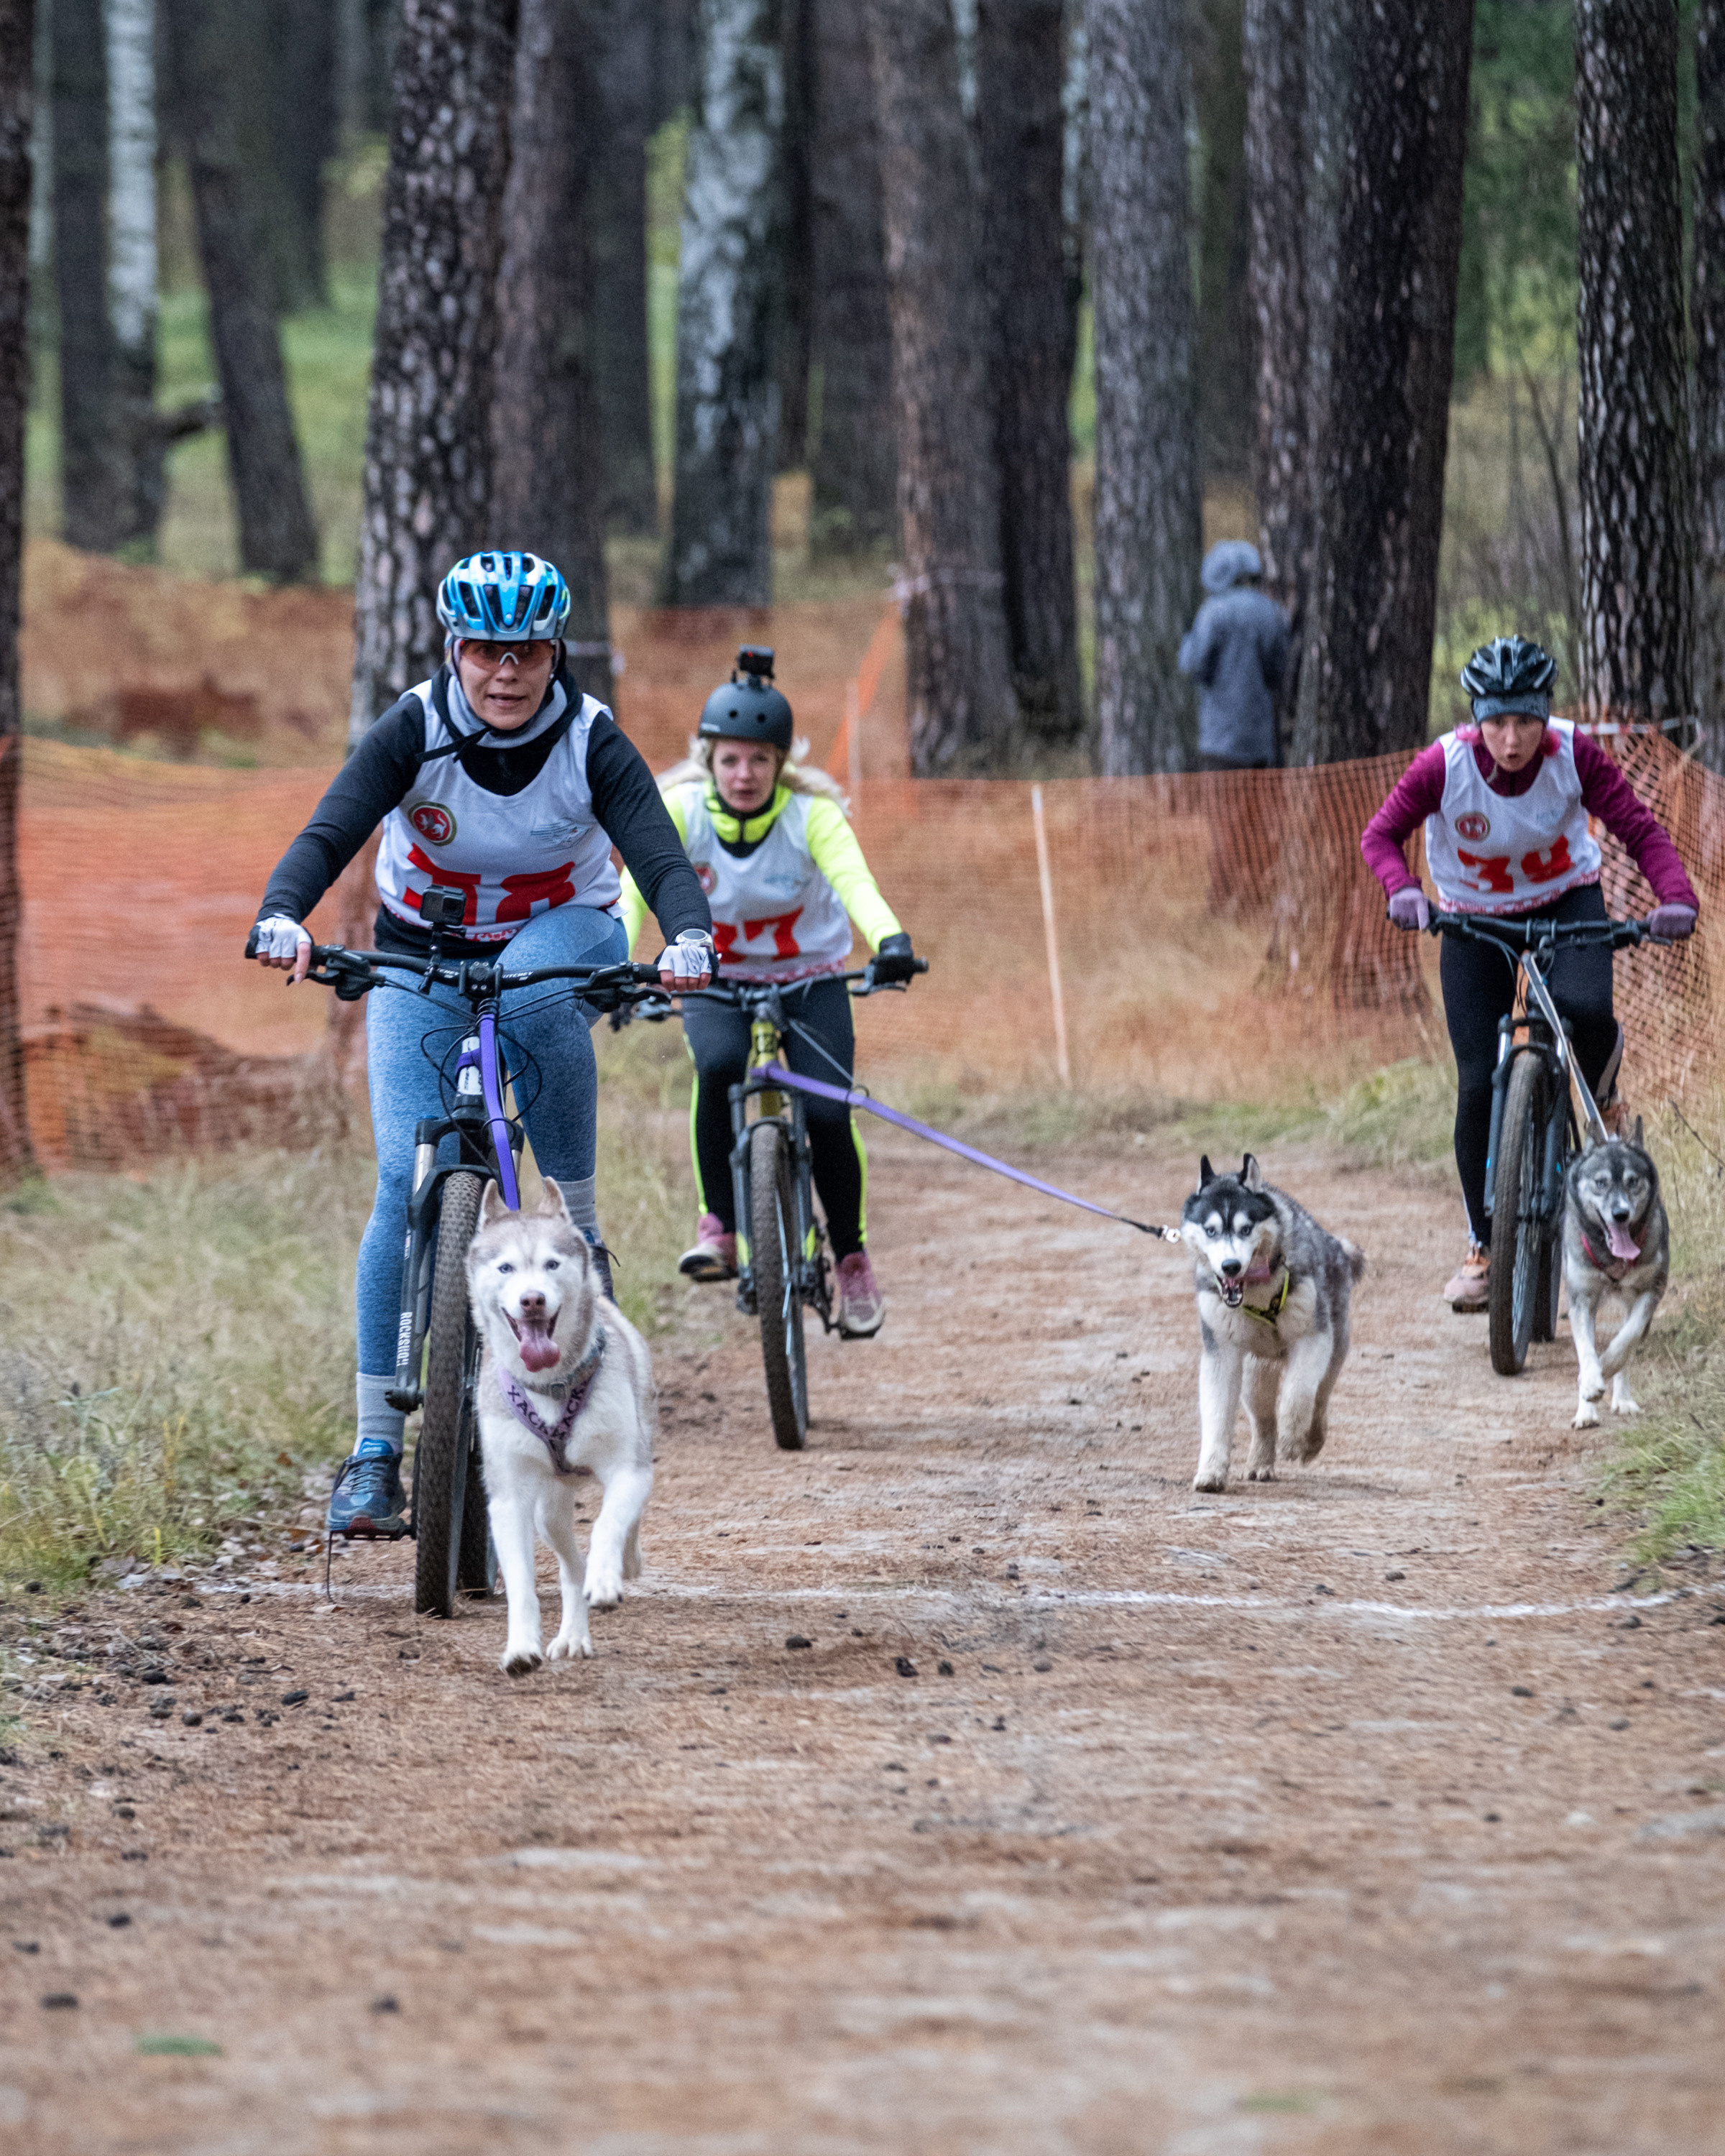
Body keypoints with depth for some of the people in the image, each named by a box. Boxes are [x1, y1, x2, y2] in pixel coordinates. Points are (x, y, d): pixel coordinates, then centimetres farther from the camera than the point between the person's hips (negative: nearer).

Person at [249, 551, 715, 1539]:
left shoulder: (592, 744, -20)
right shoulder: (413, 732, -21)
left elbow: (661, 856, -30)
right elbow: (329, 835, -32)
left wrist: (690, 938, -52)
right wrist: (282, 917, -52)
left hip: (564, 932, 0)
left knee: (536, 994, -39)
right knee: (409, 1185, -15)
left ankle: (580, 1226, -21)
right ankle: (377, 1454, -12)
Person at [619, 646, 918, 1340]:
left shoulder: (811, 814, -20)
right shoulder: (680, 811, -18)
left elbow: (855, 881, -37)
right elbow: (634, 886, -31)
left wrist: (890, 941, -58)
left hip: (810, 979, 0)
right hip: (717, 983, 0)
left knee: (827, 1116, -18)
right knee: (719, 1066, -33)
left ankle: (852, 1257, 7)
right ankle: (718, 1227, -19)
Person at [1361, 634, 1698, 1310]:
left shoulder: (1573, 755, -24)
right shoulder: (1445, 765, -26)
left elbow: (1640, 829, -22)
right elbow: (1381, 834, -18)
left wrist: (1677, 897, -40)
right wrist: (1403, 889, -39)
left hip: (1566, 901, 0)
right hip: (1475, 918, 0)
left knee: (1583, 1009, -33)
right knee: (1480, 1084, -8)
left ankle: (1602, 1094, 5)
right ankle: (1483, 1249, 6)